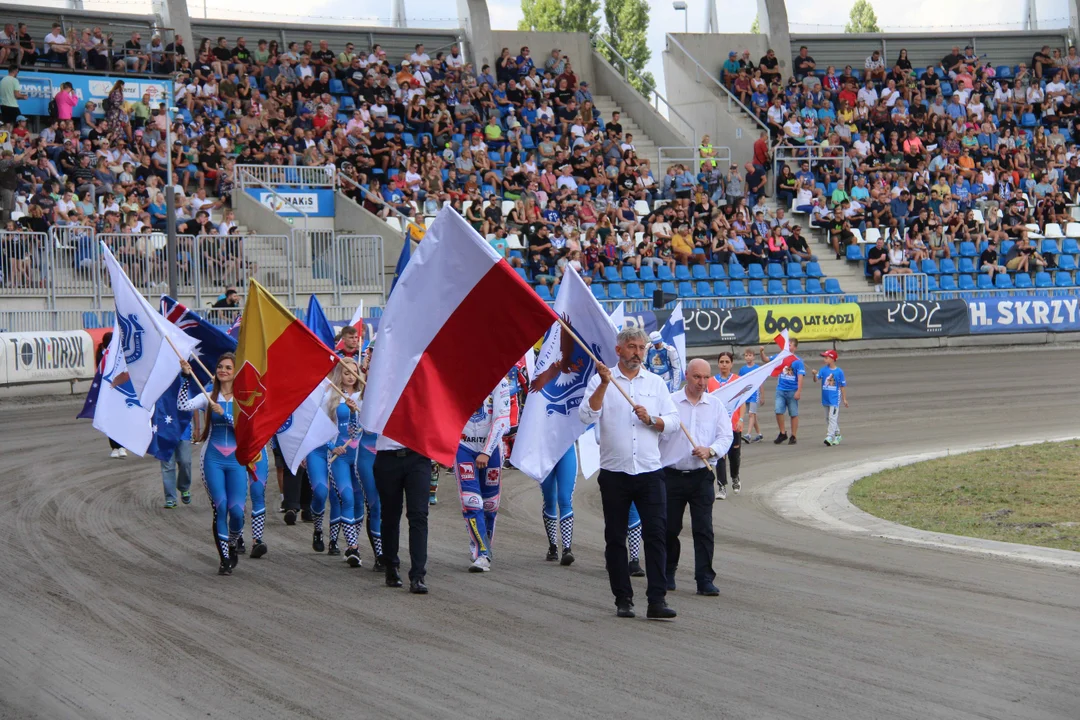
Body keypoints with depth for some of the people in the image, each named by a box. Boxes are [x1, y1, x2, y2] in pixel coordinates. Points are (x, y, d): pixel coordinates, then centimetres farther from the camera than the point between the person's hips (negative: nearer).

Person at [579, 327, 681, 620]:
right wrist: (605, 384, -18)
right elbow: (587, 415, -11)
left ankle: (657, 600, -10)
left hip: (650, 472, 1)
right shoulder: (600, 381, 4)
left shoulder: (656, 382, 12)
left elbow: (673, 422, 9)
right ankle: (623, 599, 13)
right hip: (614, 473, -1)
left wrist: (651, 419, -9)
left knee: (656, 534, -8)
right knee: (615, 538, 5)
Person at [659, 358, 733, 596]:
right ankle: (668, 574, 24)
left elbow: (726, 436, 4)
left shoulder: (716, 405, 8)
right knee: (669, 527, 6)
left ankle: (705, 579, -4)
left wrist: (710, 450, -13)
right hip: (672, 475, -1)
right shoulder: (669, 402, 1)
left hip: (701, 476, 1)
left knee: (703, 529, -5)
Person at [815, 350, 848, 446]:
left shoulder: (839, 372, -6)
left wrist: (844, 399, 0)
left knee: (833, 418, -13)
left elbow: (843, 386, -1)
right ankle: (837, 435, 27)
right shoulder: (823, 370, 3)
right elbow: (816, 380, -7)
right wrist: (815, 374, -29)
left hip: (834, 399, -5)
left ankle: (830, 437, -20)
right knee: (828, 418, 13)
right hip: (825, 398, 5)